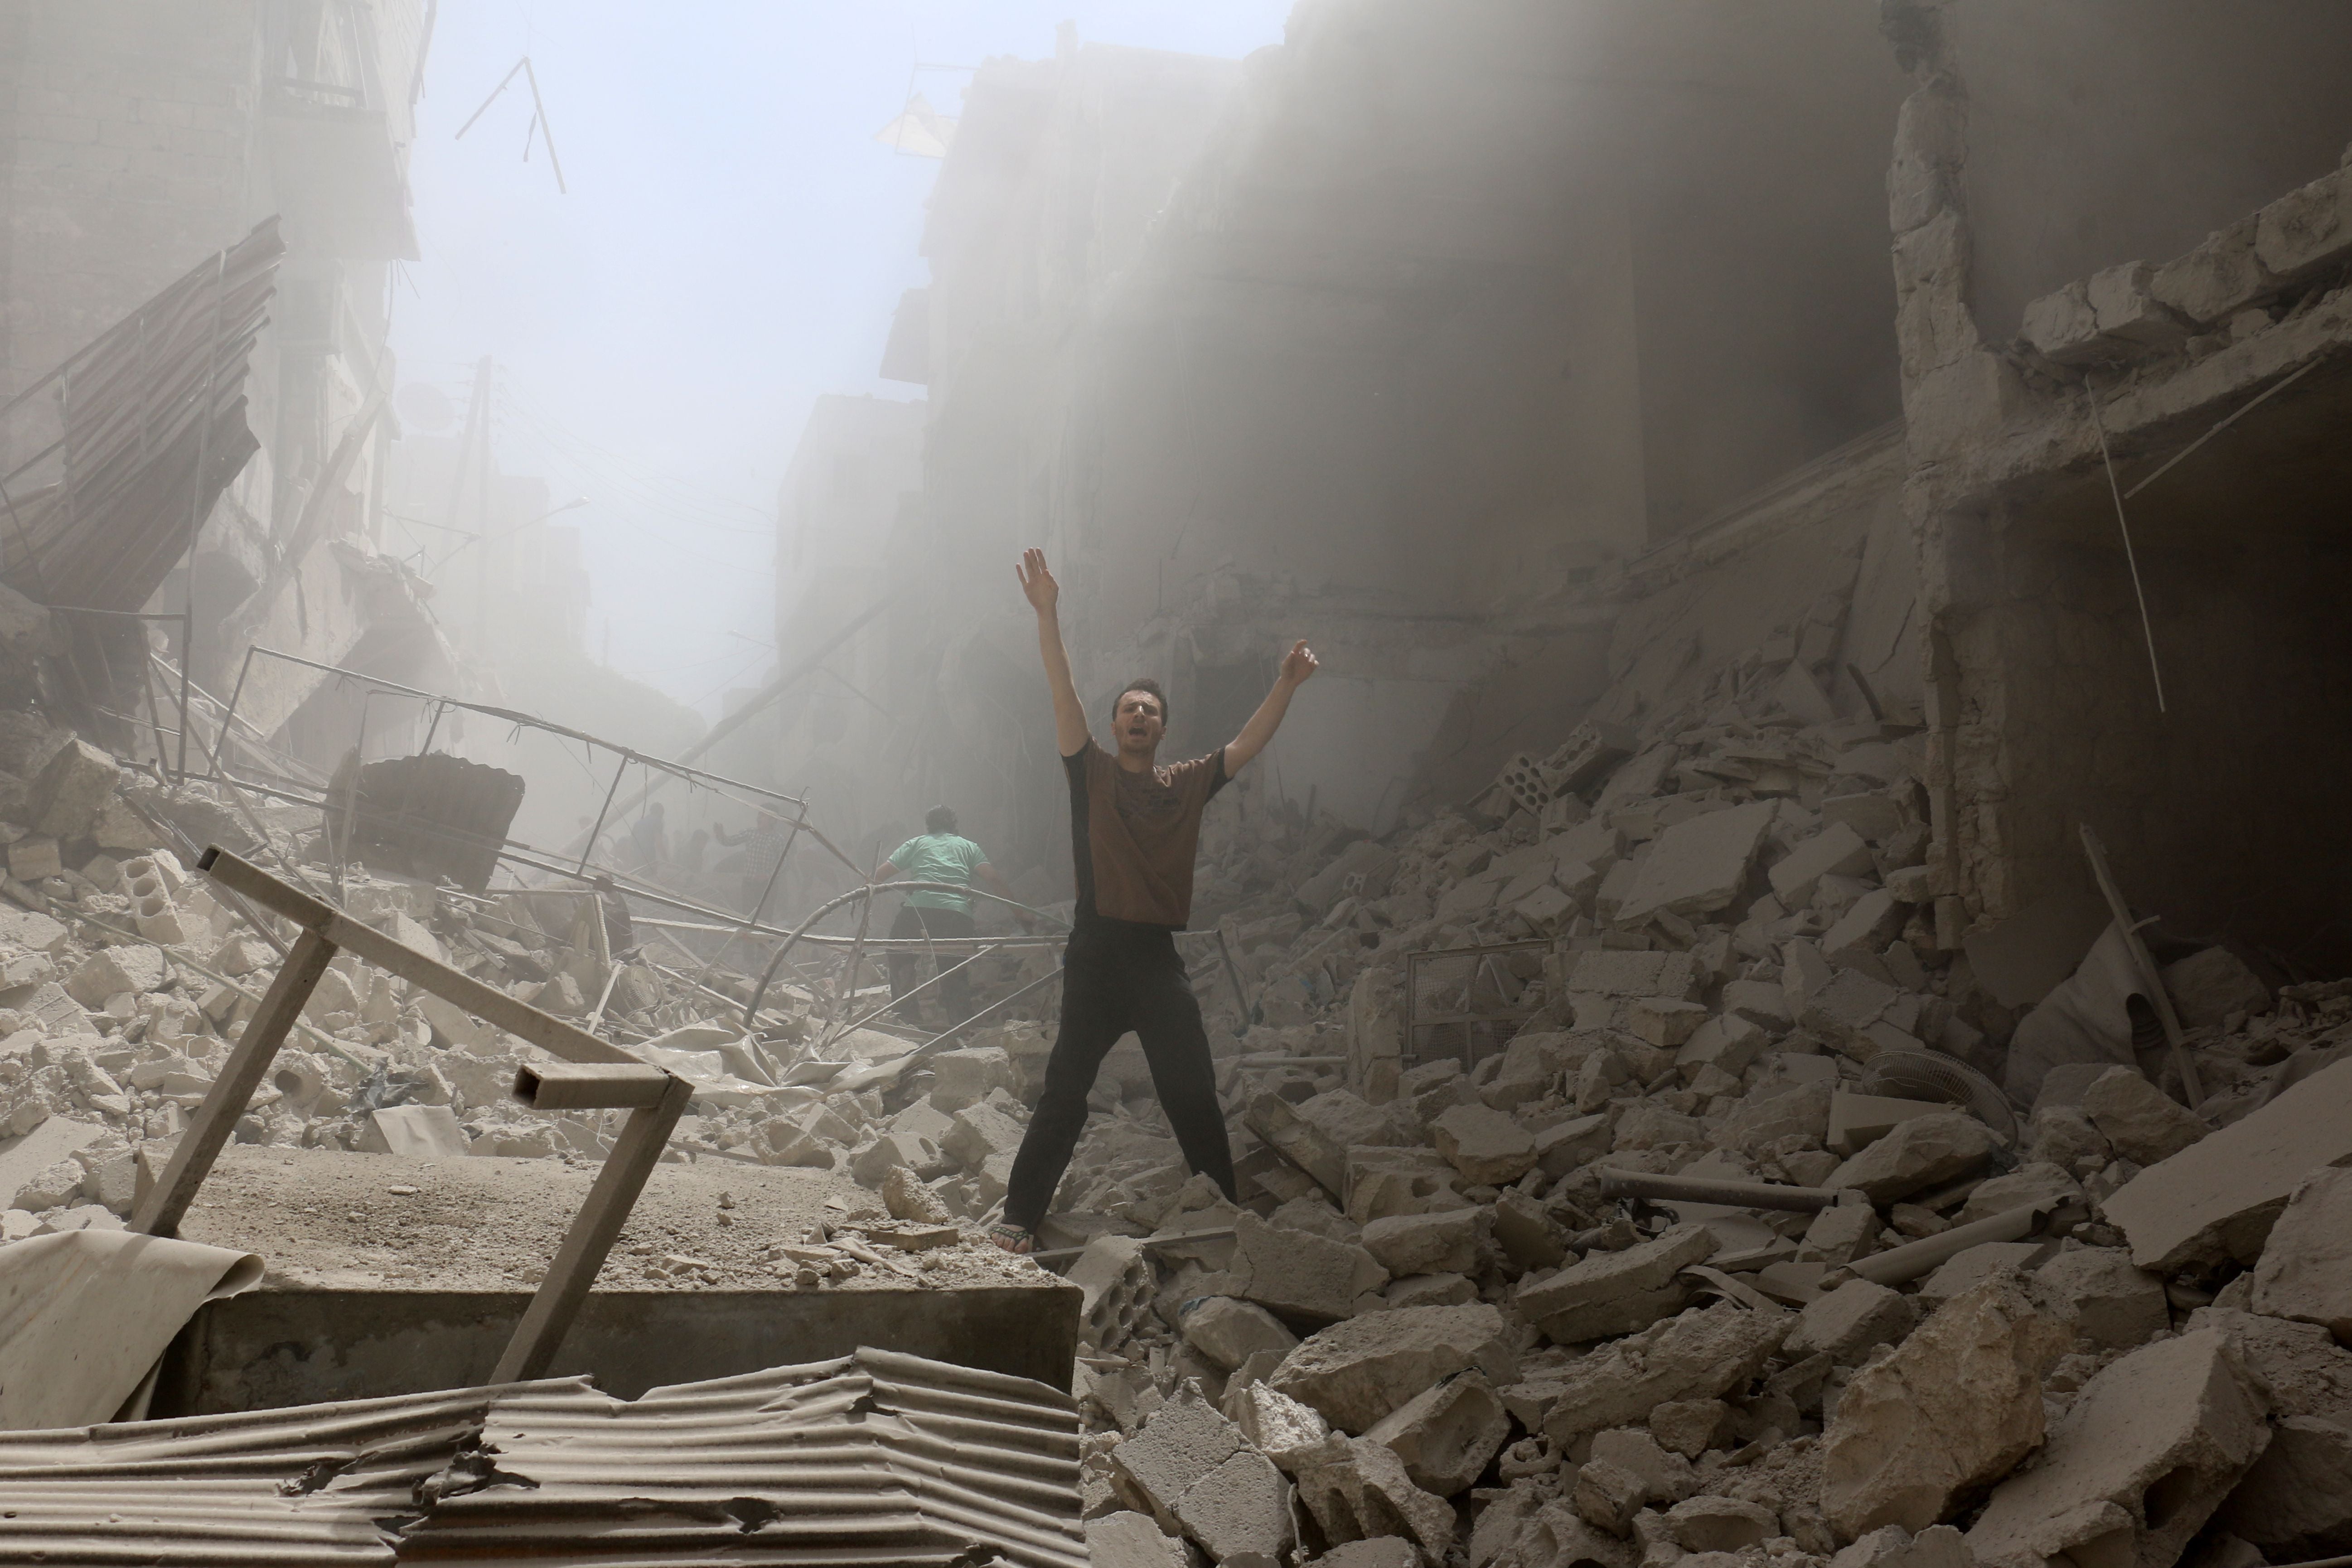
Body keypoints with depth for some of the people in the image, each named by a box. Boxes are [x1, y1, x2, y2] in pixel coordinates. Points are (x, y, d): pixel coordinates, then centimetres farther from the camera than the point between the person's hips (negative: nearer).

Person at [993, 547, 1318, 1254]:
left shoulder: (1188, 783, 12)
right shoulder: (1092, 773, 4)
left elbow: (1248, 745, 14)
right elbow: (1063, 694, -6)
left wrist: (1287, 683, 5)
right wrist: (1047, 615, -16)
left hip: (1159, 958, 3)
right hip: (1096, 955, -2)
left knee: (1195, 1095, 5)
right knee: (1064, 1095, -2)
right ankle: (1020, 1217, 5)